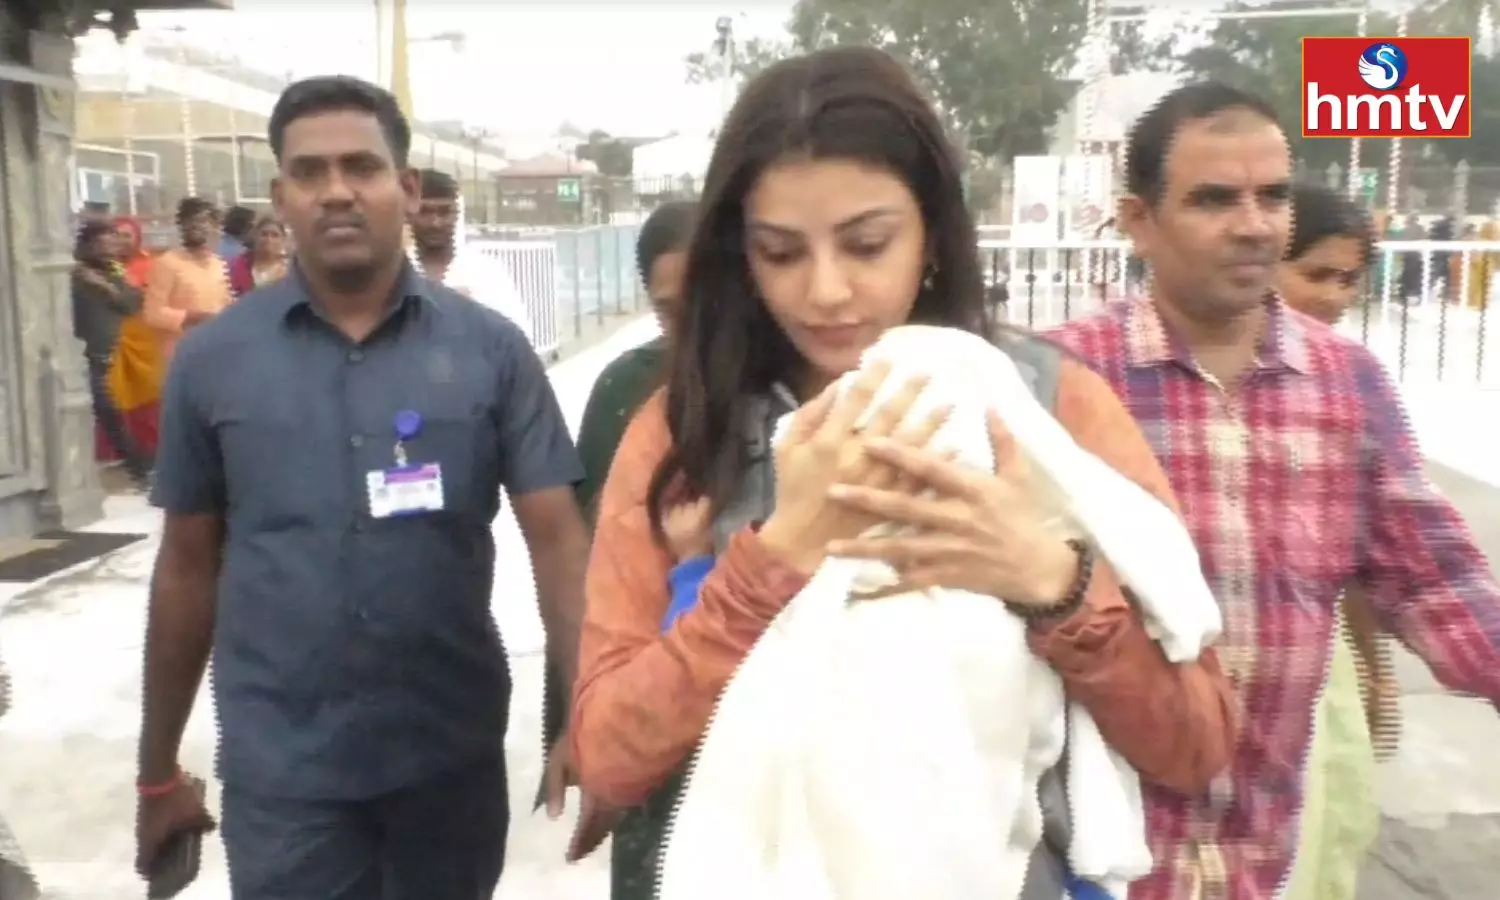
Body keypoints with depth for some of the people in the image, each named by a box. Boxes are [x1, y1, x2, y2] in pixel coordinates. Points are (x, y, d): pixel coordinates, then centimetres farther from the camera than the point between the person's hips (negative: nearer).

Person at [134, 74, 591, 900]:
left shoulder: (489, 348, -5)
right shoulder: (211, 360, -2)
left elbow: (556, 535, -8)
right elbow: (189, 566, 5)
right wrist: (157, 770, 9)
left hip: (454, 756, 1)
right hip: (280, 771, -1)